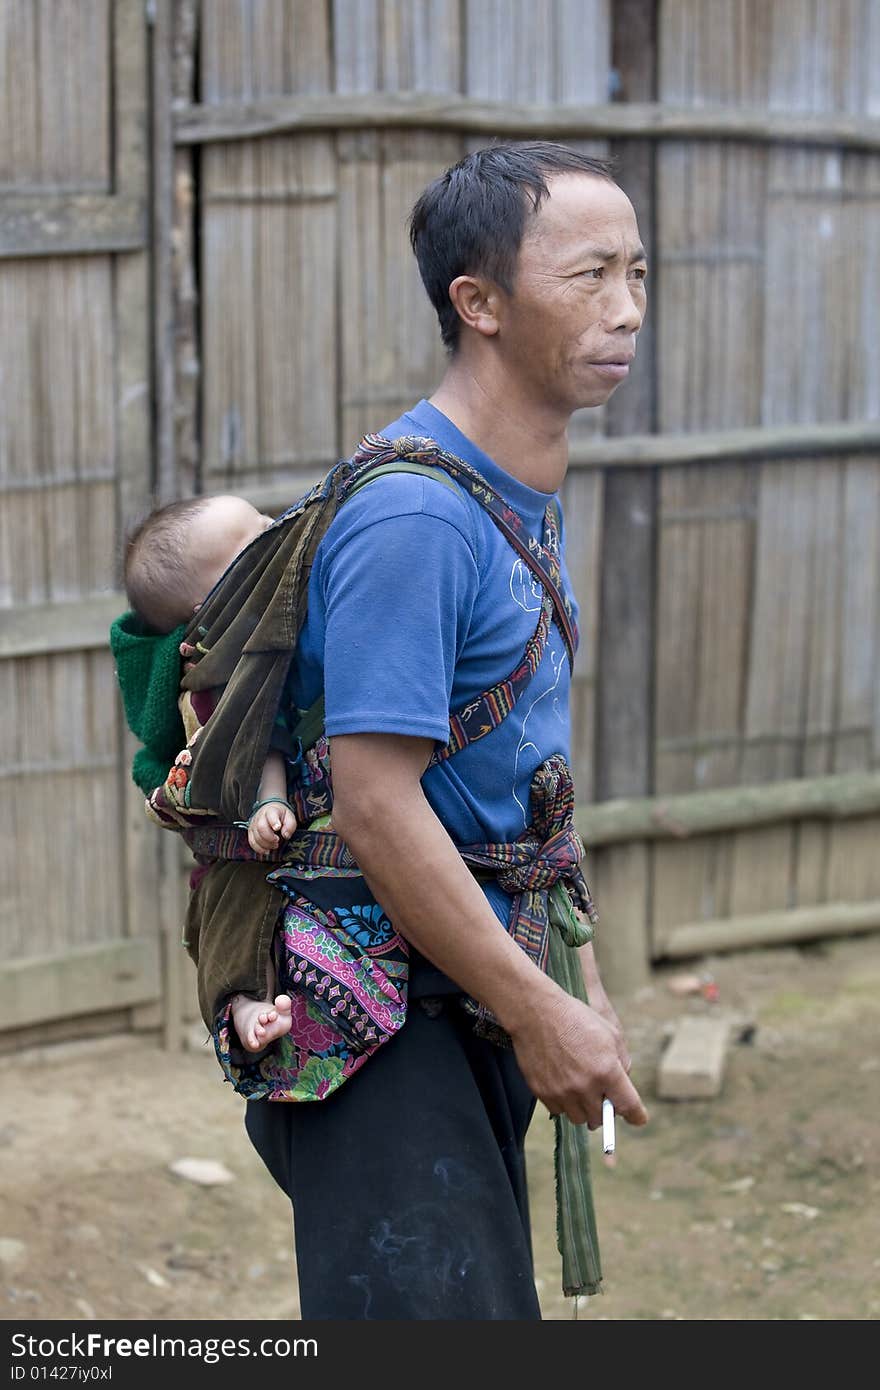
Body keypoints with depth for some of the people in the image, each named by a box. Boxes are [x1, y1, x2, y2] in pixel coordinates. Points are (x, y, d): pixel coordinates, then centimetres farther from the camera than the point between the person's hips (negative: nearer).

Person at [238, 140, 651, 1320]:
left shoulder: (528, 503, 11)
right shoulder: (414, 515, -21)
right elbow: (377, 808, -24)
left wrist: (579, 991, 17)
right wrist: (540, 1014, -18)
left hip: (476, 1006, 10)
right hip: (376, 1016, -10)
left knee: (488, 1299, 16)